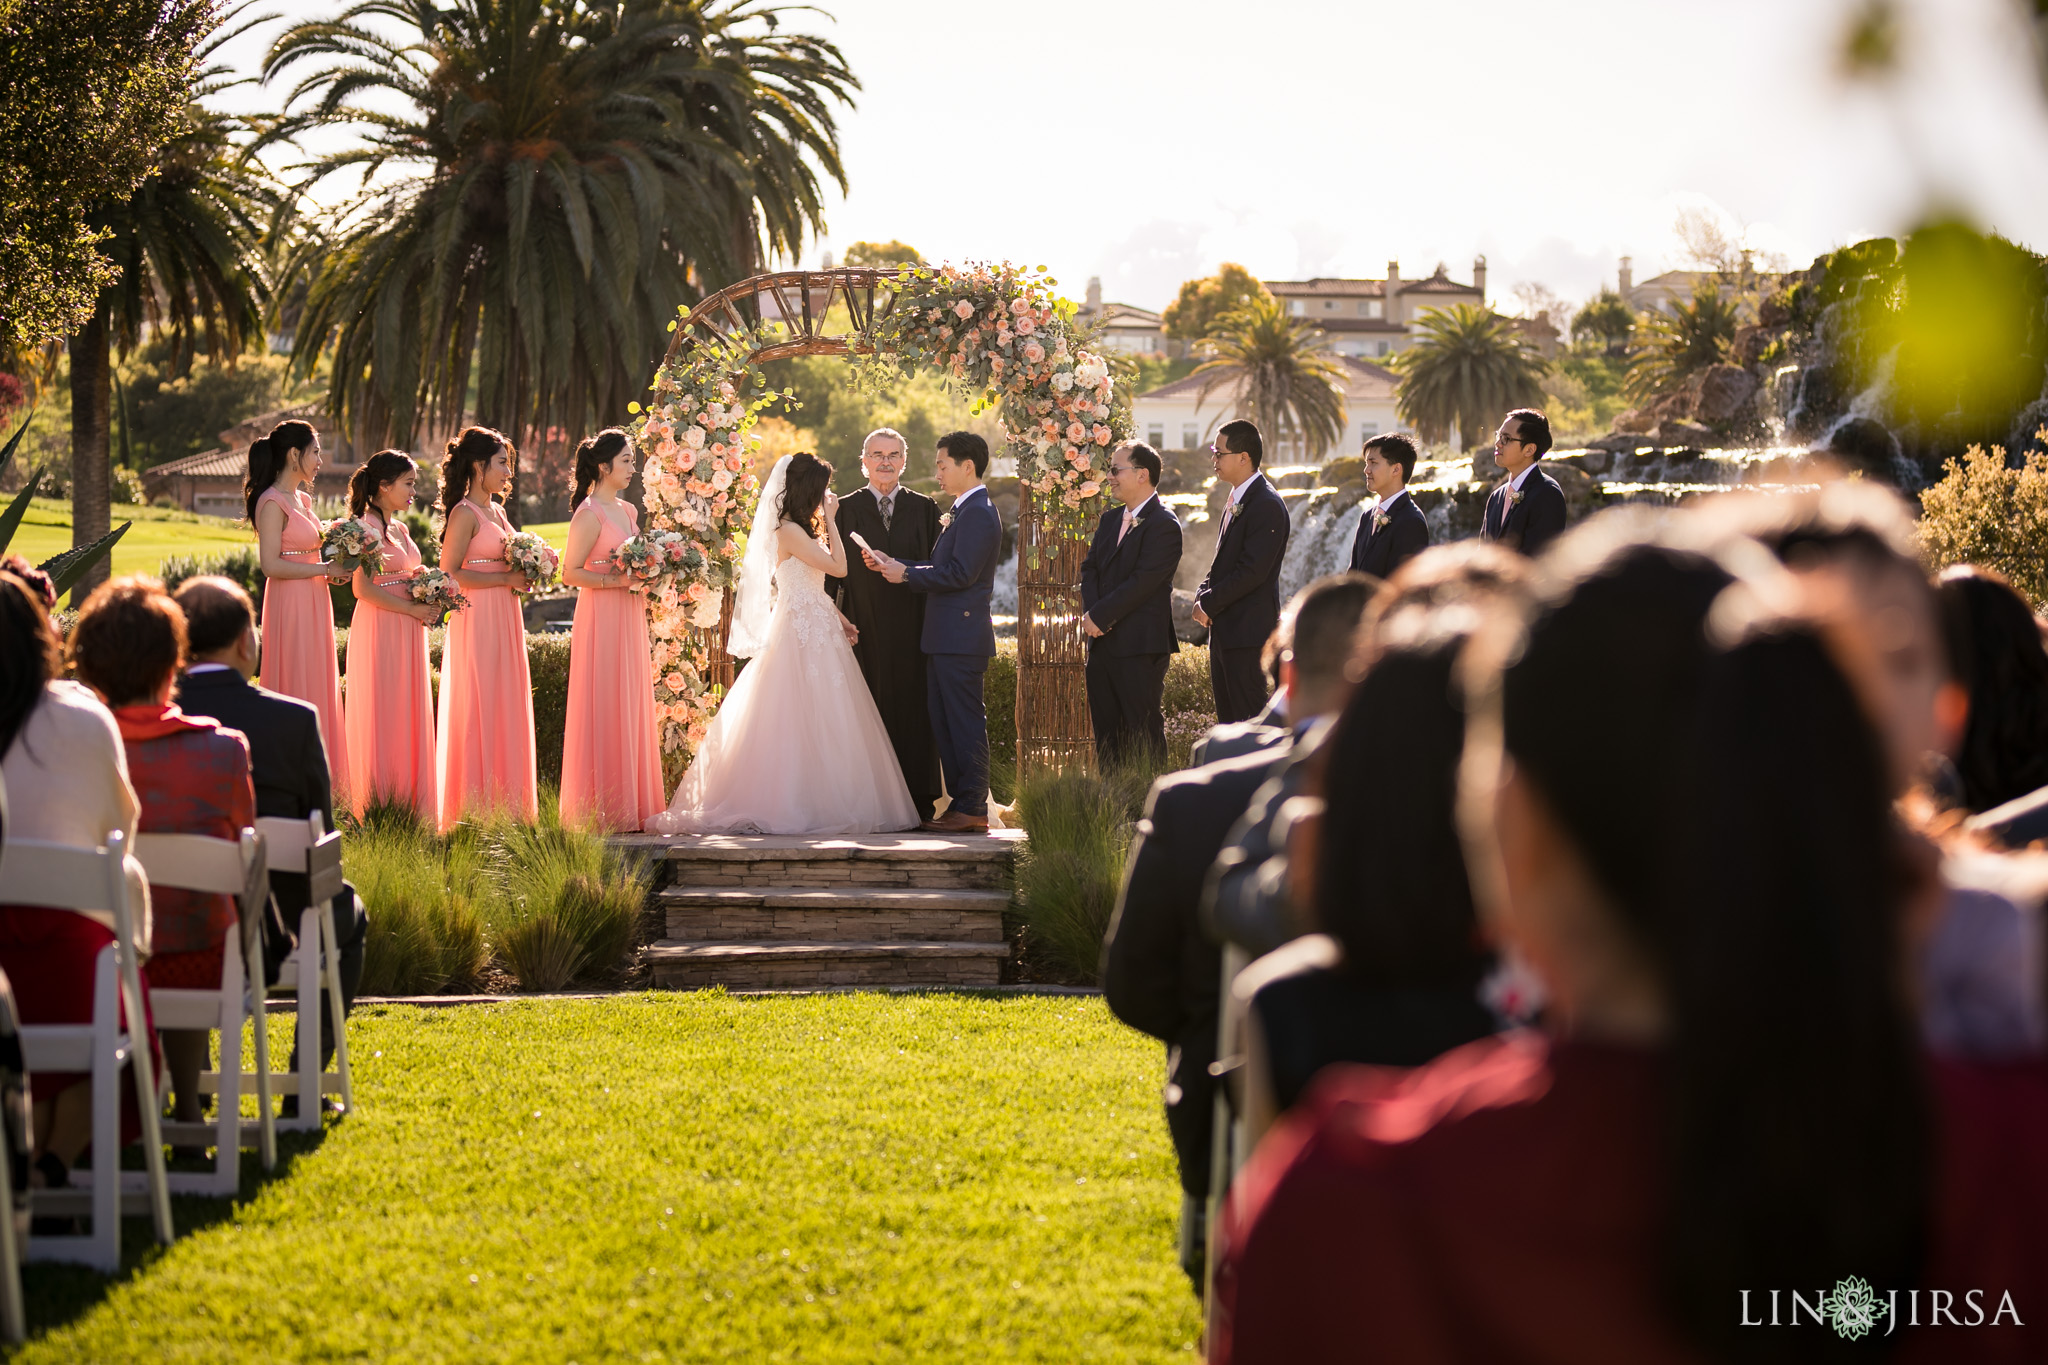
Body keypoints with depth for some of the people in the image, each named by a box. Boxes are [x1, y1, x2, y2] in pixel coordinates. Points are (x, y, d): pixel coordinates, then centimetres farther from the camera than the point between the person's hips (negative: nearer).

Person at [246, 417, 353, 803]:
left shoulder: (301, 498, 15)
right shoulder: (273, 502, -13)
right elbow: (272, 565, -20)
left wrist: (335, 568, 7)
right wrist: (323, 569, -15)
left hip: (314, 605, 9)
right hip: (290, 607, -9)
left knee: (318, 693, 9)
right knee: (296, 690, -6)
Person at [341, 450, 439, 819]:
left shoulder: (399, 529, 15)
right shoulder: (367, 527, -11)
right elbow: (364, 589, -18)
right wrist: (414, 610, -16)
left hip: (406, 635, 9)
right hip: (380, 631, -9)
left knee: (409, 716, 8)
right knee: (381, 716, -5)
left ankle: (407, 808, 12)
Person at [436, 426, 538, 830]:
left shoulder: (496, 512, 16)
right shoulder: (465, 513, -9)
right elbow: (450, 574, -16)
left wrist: (526, 573, 7)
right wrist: (506, 579, -16)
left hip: (504, 622, 9)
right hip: (477, 620, -9)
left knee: (506, 712, 7)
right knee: (479, 713, -7)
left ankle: (504, 808, 10)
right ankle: (474, 809, -4)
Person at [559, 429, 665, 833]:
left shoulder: (628, 510, 15)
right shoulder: (590, 514, -10)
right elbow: (570, 572, -14)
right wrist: (615, 580, -20)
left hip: (629, 620, 8)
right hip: (601, 620, -8)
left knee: (631, 711, 7)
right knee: (603, 714, -6)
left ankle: (629, 808, 10)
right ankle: (602, 812, -4)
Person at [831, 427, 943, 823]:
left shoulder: (924, 508, 12)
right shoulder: (846, 509, 8)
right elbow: (835, 570, 4)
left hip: (913, 626, 1)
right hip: (864, 627, -1)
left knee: (915, 712, 0)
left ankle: (920, 802, 4)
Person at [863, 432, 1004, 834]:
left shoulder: (978, 513, -13)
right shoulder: (963, 511, 19)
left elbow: (960, 573, -20)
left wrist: (906, 573, -12)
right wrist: (893, 566, 10)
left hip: (961, 636, -11)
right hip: (945, 638, 11)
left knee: (965, 722, -7)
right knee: (944, 722, 11)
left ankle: (972, 809, -6)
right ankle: (959, 804, 14)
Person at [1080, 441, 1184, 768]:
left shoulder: (1164, 524, -10)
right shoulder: (1110, 520, 17)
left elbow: (1143, 581, -17)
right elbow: (1090, 569, 14)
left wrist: (1099, 616, -14)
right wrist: (1091, 612, -5)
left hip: (1140, 645, -8)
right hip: (1103, 642, 8)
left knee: (1143, 728, -6)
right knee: (1105, 726, 10)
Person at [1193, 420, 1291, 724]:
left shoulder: (1266, 505, -15)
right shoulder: (1234, 501, 15)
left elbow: (1252, 571, -21)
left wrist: (1209, 604, -13)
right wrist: (1202, 597, 3)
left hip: (1247, 633, -10)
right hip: (1224, 631, 10)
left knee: (1249, 719, -8)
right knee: (1228, 719, 12)